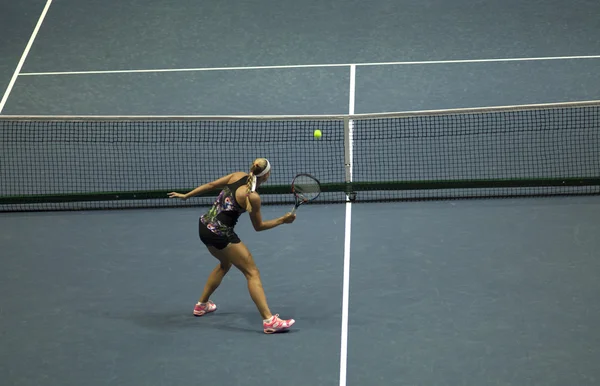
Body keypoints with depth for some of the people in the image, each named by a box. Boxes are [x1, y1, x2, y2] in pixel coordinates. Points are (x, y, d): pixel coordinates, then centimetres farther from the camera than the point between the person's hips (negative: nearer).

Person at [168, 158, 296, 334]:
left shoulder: (238, 175, 0)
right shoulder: (253, 197, -19)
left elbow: (210, 185, 9)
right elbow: (258, 226, -6)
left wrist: (186, 195, 20)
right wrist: (282, 220, -1)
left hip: (205, 225, 8)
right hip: (221, 234, -8)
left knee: (225, 263, 33)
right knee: (252, 272, -4)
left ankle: (201, 305, 44)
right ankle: (269, 321, -11)